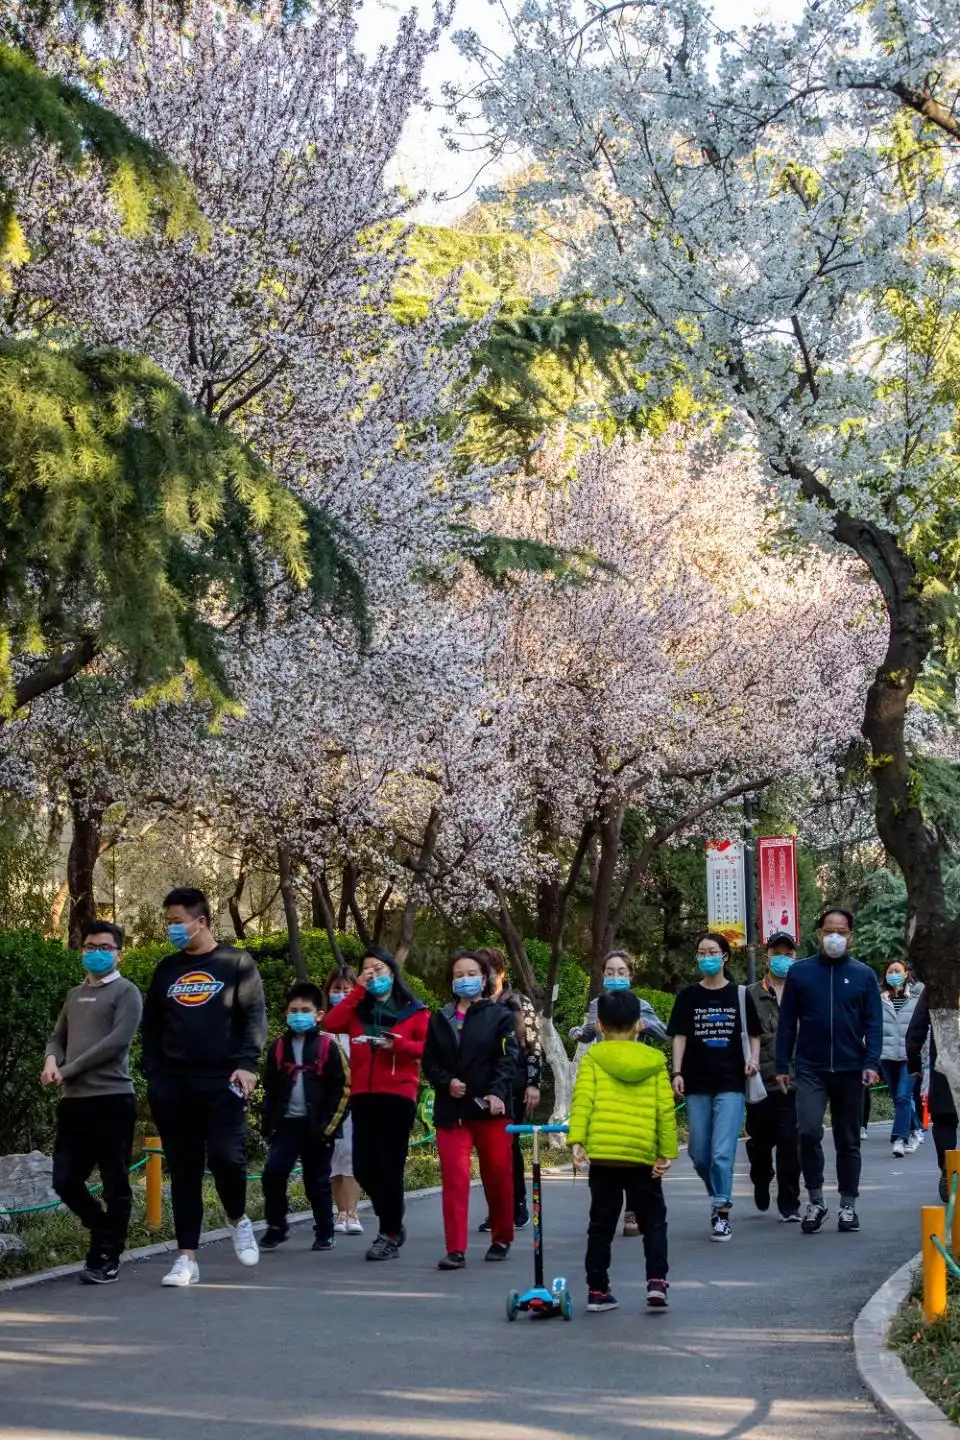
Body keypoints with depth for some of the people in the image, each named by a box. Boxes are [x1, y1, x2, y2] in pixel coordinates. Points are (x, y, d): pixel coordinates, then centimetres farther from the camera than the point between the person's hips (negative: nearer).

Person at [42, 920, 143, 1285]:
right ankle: (106, 1234, 27)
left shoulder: (126, 993, -1)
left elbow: (117, 1041, -13)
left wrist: (67, 1071, -12)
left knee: (114, 1183, -1)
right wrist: (51, 1059, -3)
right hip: (73, 1101, 7)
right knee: (65, 1181, 6)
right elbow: (58, 1037, 22)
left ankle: (107, 1259, 7)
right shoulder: (74, 995, 20)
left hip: (112, 1098, -7)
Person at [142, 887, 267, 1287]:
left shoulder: (236, 963, 3)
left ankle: (238, 1219, 15)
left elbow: (254, 1016, -1)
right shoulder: (166, 969, 15)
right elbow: (151, 1026, 17)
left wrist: (247, 1064, -13)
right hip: (173, 1084, 4)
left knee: (225, 1156, -16)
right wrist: (153, 1074, 7)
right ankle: (187, 1257, 6)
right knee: (184, 1170, 3)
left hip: (222, 1080, -4)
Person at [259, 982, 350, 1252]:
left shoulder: (328, 1047, -5)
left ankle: (325, 1234, 20)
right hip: (286, 1124, 3)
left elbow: (343, 1089, -6)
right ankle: (276, 1227, 6)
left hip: (316, 1127, -3)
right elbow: (270, 1089, 12)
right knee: (273, 1173, -10)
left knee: (317, 1181, 5)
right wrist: (269, 1124, 3)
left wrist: (329, 1126, -11)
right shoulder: (279, 1048, 6)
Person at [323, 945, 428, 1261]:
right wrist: (358, 991, -3)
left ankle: (389, 1236, 6)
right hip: (363, 1096, 4)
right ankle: (393, 1224, 23)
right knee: (363, 1166, 3)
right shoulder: (358, 1009, 16)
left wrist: (398, 1044, -16)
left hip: (398, 1095, -4)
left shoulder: (413, 1010, 5)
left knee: (390, 1166, -3)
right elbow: (331, 1023, -3)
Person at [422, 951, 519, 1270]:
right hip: (451, 1109, 2)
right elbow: (429, 1062, 11)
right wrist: (447, 1082, -10)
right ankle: (456, 1249, -8)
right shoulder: (439, 1019, 14)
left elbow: (508, 1060, -7)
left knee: (498, 1177, 7)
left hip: (491, 1108, -2)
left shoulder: (501, 1016, 3)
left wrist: (497, 1093, -23)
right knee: (454, 1178, -7)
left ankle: (502, 1239, 24)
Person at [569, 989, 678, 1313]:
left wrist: (577, 1139, -14)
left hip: (602, 1153, 0)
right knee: (653, 1222, 13)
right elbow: (666, 1110, 2)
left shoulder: (593, 1058, 3)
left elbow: (583, 1100, -10)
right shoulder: (655, 1061, 7)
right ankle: (656, 1282, -2)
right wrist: (667, 1152, 4)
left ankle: (597, 1290, 12)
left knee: (601, 1224, 10)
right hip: (643, 1155, 0)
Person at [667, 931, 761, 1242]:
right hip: (697, 1085, 2)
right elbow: (679, 1036, 3)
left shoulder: (739, 995, 4)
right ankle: (718, 1196, 29)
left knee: (723, 1152, -11)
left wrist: (753, 1059, -6)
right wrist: (677, 1073, -7)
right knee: (699, 1154, 7)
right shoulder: (688, 996, 6)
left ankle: (722, 1212, -4)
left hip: (730, 1084, -2)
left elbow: (753, 1034, 11)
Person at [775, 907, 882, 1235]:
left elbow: (873, 1023, 2)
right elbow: (786, 1023, 5)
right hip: (811, 1070, -1)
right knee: (808, 1131, -16)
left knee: (848, 1141, 9)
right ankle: (815, 1200, -1)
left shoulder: (864, 975, 3)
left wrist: (871, 1064, -11)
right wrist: (782, 1066, 1)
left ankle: (848, 1205, 20)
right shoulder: (800, 972, 3)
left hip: (850, 1071, 1)